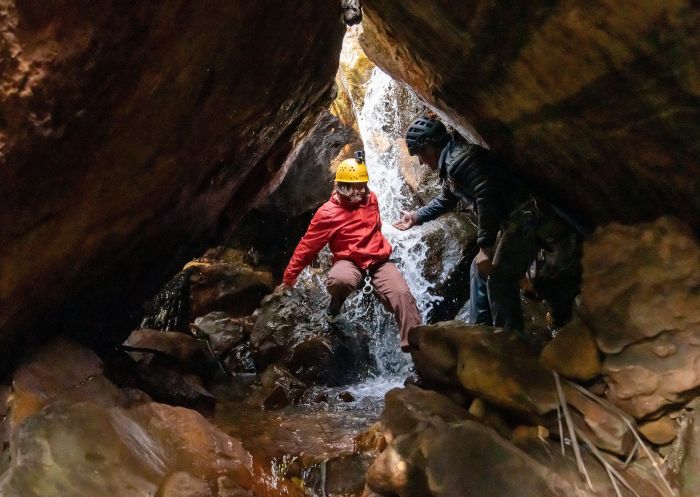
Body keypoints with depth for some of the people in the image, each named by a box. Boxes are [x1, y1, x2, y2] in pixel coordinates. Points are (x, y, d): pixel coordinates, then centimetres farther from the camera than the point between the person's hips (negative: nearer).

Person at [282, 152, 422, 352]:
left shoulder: (371, 199, 4)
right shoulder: (328, 213, -10)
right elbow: (307, 245, -5)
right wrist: (289, 277, -1)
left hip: (378, 260, 4)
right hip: (350, 261, -3)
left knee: (402, 294, -20)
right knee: (340, 280, -38)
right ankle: (337, 301, 0)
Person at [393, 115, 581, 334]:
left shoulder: (458, 159, -16)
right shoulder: (449, 163, 18)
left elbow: (486, 196, -26)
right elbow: (446, 199, 36)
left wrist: (485, 247, -25)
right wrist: (417, 216, 42)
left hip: (525, 217, -11)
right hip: (513, 220, 11)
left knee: (499, 279, -14)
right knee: (480, 268, 18)